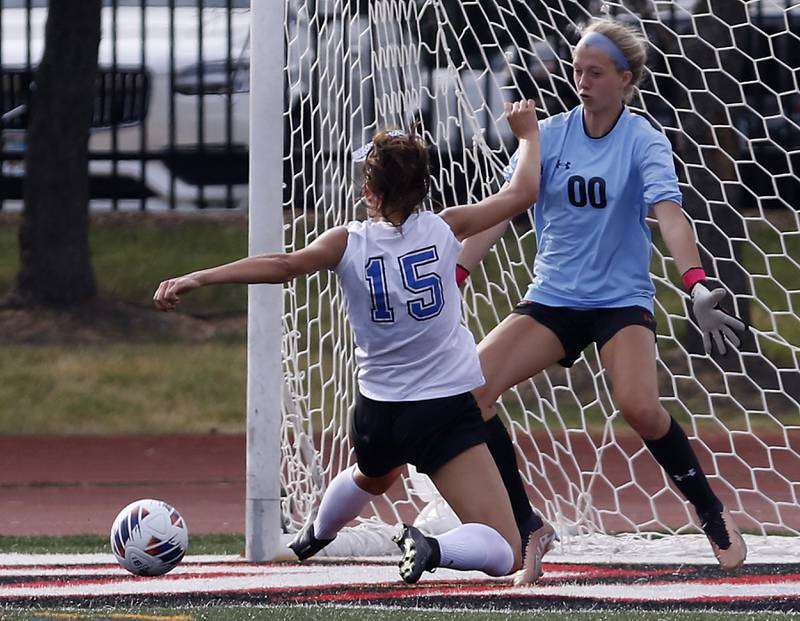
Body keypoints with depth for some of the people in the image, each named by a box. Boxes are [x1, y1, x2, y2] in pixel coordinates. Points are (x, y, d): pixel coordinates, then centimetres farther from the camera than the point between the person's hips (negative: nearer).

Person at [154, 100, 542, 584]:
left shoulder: (349, 244, -5)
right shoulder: (444, 229, -6)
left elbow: (284, 265, -21)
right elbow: (522, 192, 4)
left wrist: (198, 279, -25)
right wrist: (528, 132, 22)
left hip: (378, 412, 4)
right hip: (447, 409, -4)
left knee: (372, 477, 44)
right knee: (504, 555, -10)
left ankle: (315, 536, 69)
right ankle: (434, 549, -37)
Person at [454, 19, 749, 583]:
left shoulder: (644, 142, -8)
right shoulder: (549, 135, 0)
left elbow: (670, 215, -23)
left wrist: (697, 288, -39)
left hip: (622, 298, -3)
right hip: (553, 298, 3)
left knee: (639, 406, -29)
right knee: (472, 387, -17)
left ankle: (711, 512, -3)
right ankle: (525, 528, -4)